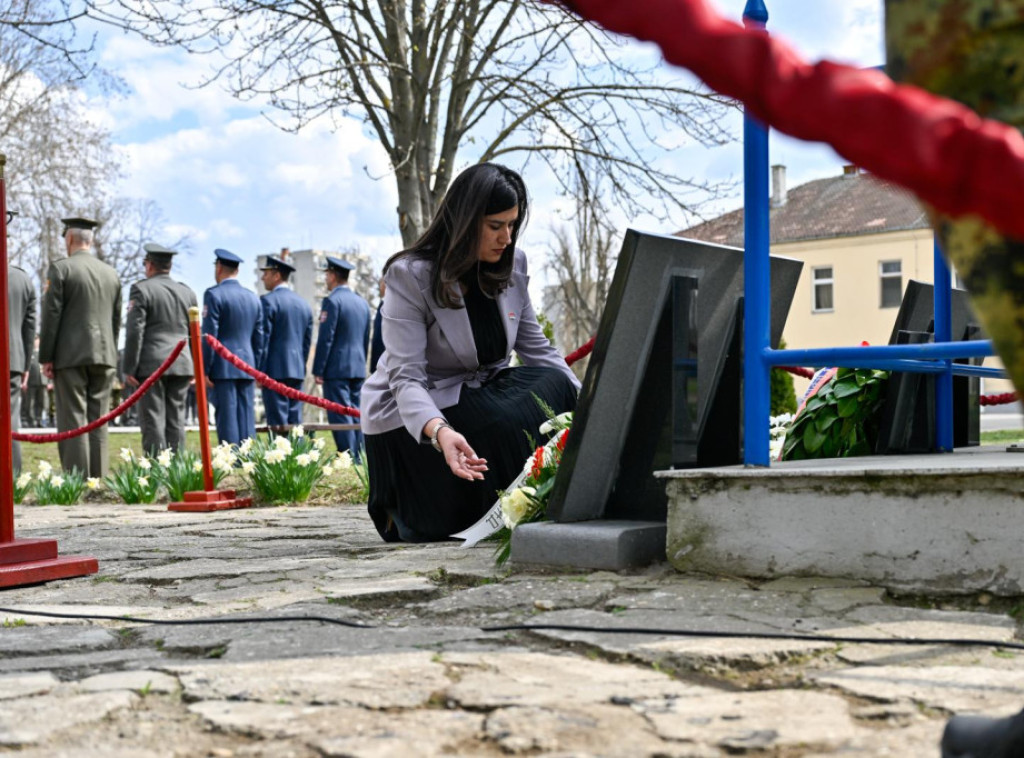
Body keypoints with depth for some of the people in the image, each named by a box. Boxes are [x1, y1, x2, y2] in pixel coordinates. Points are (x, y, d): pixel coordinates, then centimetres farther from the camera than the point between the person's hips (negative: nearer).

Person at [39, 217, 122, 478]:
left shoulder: (60, 269, -5)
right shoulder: (111, 273, 12)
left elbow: (52, 314, -7)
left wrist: (46, 357, -4)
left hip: (70, 356, -5)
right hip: (104, 356, 5)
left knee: (73, 418, -5)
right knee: (98, 420, 6)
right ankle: (99, 478, 5)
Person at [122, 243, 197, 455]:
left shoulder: (141, 289, -4)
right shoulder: (187, 292, 13)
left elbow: (134, 331, -9)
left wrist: (129, 369, -6)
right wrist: (195, 368, 20)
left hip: (151, 365, -5)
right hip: (181, 365, 5)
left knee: (153, 421, -5)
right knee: (176, 420, 7)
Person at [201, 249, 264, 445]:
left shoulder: (214, 295, -6)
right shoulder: (253, 297, 12)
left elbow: (209, 335, -11)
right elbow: (258, 338, 13)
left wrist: (204, 370, -8)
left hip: (223, 367, -6)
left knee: (227, 418, -6)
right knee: (246, 417, 5)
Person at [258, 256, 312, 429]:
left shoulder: (268, 301, -7)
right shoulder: (303, 303, 15)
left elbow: (263, 338, -11)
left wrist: (259, 371, -9)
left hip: (276, 370, -7)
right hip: (297, 371, 7)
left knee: (278, 422, -7)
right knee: (295, 421, 8)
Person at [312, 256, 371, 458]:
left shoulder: (332, 301, -10)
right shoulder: (362, 303, 13)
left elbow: (325, 338, -13)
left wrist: (318, 371, -10)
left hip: (337, 368, -7)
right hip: (358, 368, 7)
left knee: (340, 414, -6)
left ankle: (349, 459, -9)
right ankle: (359, 458, 11)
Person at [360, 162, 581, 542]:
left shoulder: (512, 265, -2)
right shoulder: (409, 276, -20)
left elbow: (537, 350, 2)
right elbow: (406, 378, -27)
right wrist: (440, 432, -47)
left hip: (481, 392, 6)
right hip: (414, 413, -5)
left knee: (553, 385, -22)